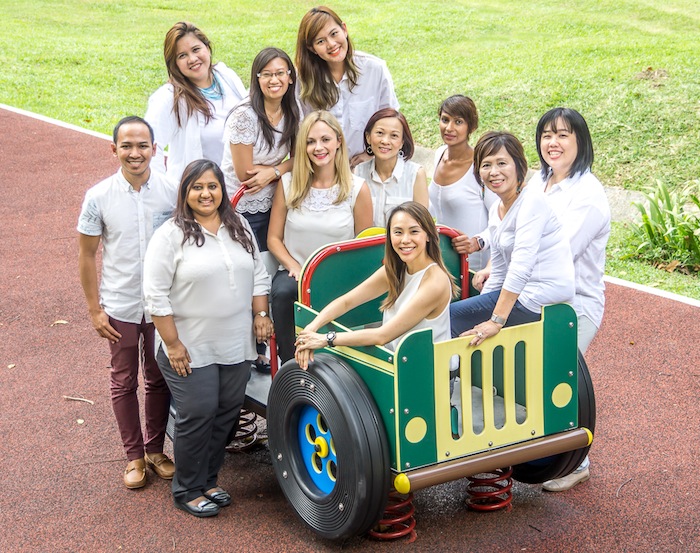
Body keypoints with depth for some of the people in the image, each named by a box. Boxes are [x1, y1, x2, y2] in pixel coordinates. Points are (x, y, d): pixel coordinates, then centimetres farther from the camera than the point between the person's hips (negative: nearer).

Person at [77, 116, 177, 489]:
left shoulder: (172, 192, -8)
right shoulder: (99, 197, -9)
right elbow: (87, 255, -2)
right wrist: (95, 309, -4)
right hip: (120, 306, 0)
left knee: (158, 379, 14)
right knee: (124, 381, 11)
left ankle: (155, 449, 31)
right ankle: (134, 456, 25)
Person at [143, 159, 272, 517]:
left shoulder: (239, 227, 9)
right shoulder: (171, 235, -10)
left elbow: (258, 275, 16)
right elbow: (156, 296, -12)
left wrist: (261, 315, 7)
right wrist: (173, 345, -14)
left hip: (236, 346, 6)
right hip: (190, 349, -5)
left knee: (227, 413, 10)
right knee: (198, 416, -3)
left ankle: (208, 480, 27)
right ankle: (187, 491, 14)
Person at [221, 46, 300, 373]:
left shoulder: (291, 114, 3)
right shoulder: (245, 116, -18)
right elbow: (245, 172, -15)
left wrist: (273, 171, -13)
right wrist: (283, 167, -1)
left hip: (268, 206, 6)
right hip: (238, 208, -6)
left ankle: (260, 351, 21)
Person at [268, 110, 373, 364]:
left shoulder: (357, 188, 1)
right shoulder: (288, 184, 6)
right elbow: (273, 238, 9)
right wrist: (294, 267, -8)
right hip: (295, 272, 1)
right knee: (283, 293, -34)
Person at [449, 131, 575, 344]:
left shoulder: (531, 200, -15)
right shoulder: (496, 210, 12)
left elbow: (522, 266, -24)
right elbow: (498, 275, 17)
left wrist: (496, 321, -26)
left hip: (541, 300, -9)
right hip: (523, 296, 9)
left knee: (449, 317, -6)